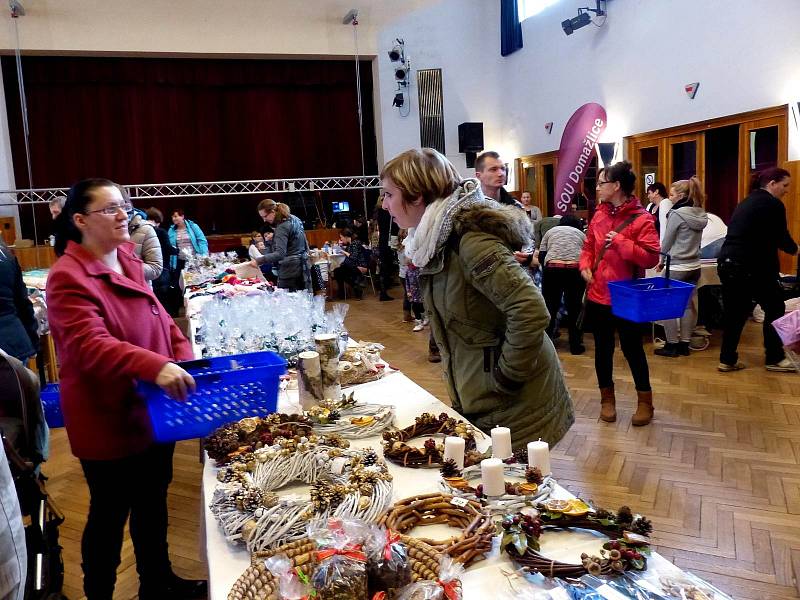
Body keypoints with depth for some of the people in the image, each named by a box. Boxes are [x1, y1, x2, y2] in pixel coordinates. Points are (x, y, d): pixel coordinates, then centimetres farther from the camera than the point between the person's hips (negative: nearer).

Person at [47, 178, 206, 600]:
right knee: (110, 514, 10)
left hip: (153, 410, 8)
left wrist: (183, 357, -5)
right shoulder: (68, 278, -19)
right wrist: (155, 367, -45)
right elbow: (90, 346, -31)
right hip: (107, 420, -8)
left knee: (153, 502, 22)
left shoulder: (129, 262, 6)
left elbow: (158, 319, 11)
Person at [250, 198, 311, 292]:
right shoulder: (294, 219, 12)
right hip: (303, 268, 10)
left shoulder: (282, 227, -17)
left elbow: (280, 253, -27)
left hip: (290, 272, -10)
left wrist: (259, 261, -31)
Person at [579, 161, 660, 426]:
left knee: (632, 348, 6)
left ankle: (645, 401, 24)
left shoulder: (641, 219, -13)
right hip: (597, 295, 5)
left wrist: (620, 241, -24)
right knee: (602, 348, 14)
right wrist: (586, 266, -2)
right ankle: (607, 398, 29)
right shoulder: (599, 214, 6)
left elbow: (651, 258, -18)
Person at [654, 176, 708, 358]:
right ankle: (684, 344, 19)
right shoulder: (700, 214, 6)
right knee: (688, 305, 11)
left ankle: (672, 345, 8)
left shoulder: (677, 214, -17)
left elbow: (666, 242, -10)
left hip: (676, 268, -8)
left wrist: (662, 260, 8)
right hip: (694, 266, 8)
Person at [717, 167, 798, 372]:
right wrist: (795, 249, 18)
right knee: (775, 308, 9)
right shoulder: (774, 204, -6)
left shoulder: (747, 202, 19)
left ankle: (727, 360, 15)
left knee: (735, 313, 13)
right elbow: (782, 238, -3)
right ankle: (774, 358, 17)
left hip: (727, 264, 8)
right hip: (750, 267, -8)